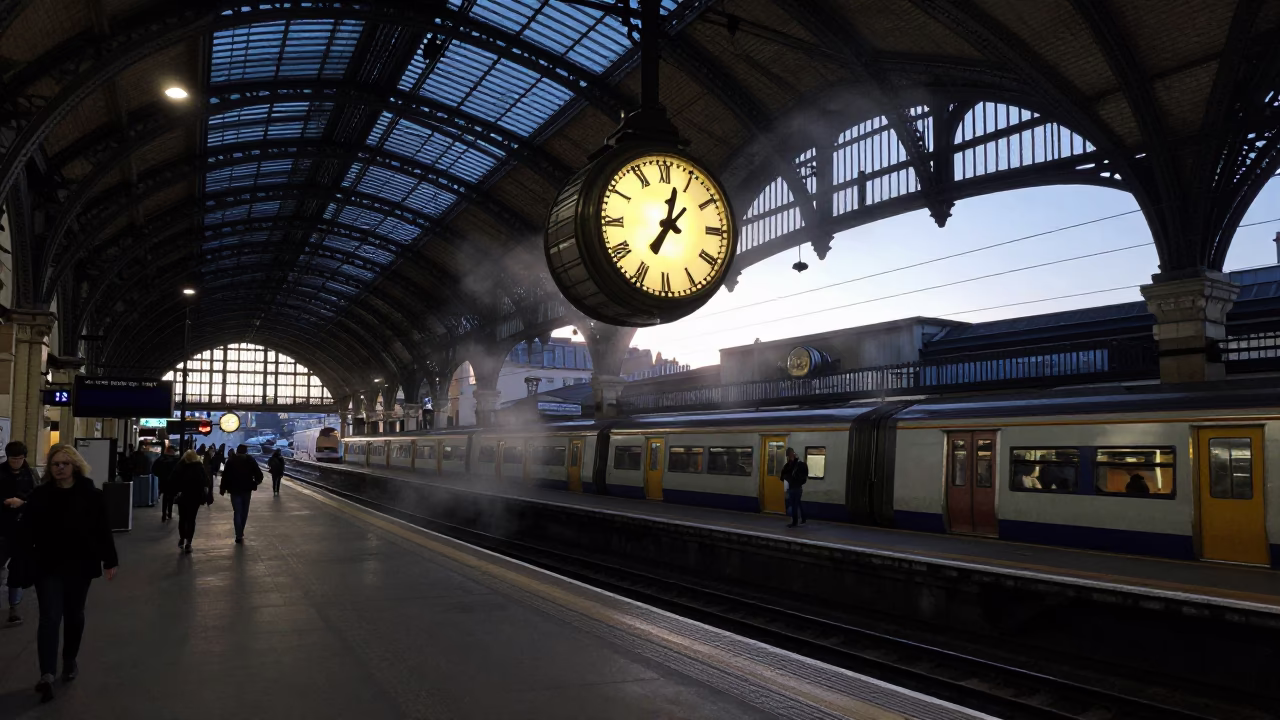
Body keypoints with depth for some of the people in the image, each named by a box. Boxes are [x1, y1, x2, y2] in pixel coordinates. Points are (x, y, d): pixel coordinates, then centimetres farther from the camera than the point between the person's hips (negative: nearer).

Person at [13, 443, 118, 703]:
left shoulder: (90, 494, -4)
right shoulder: (39, 495, -2)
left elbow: (102, 530, -2)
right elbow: (27, 530, -2)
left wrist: (110, 561, -2)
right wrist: (26, 559, -14)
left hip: (79, 565, 1)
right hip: (47, 566, 0)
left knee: (74, 615, 14)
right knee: (50, 617, -7)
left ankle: (70, 661, 34)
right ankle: (47, 674, -10)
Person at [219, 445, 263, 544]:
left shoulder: (231, 461, -2)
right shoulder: (251, 460, 0)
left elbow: (225, 475, -7)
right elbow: (259, 474, -5)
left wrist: (222, 488, -1)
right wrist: (255, 482, 13)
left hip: (235, 490, -1)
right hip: (247, 489, 1)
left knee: (237, 512, 1)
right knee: (244, 512, 15)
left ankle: (239, 536, -6)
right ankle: (240, 533, 22)